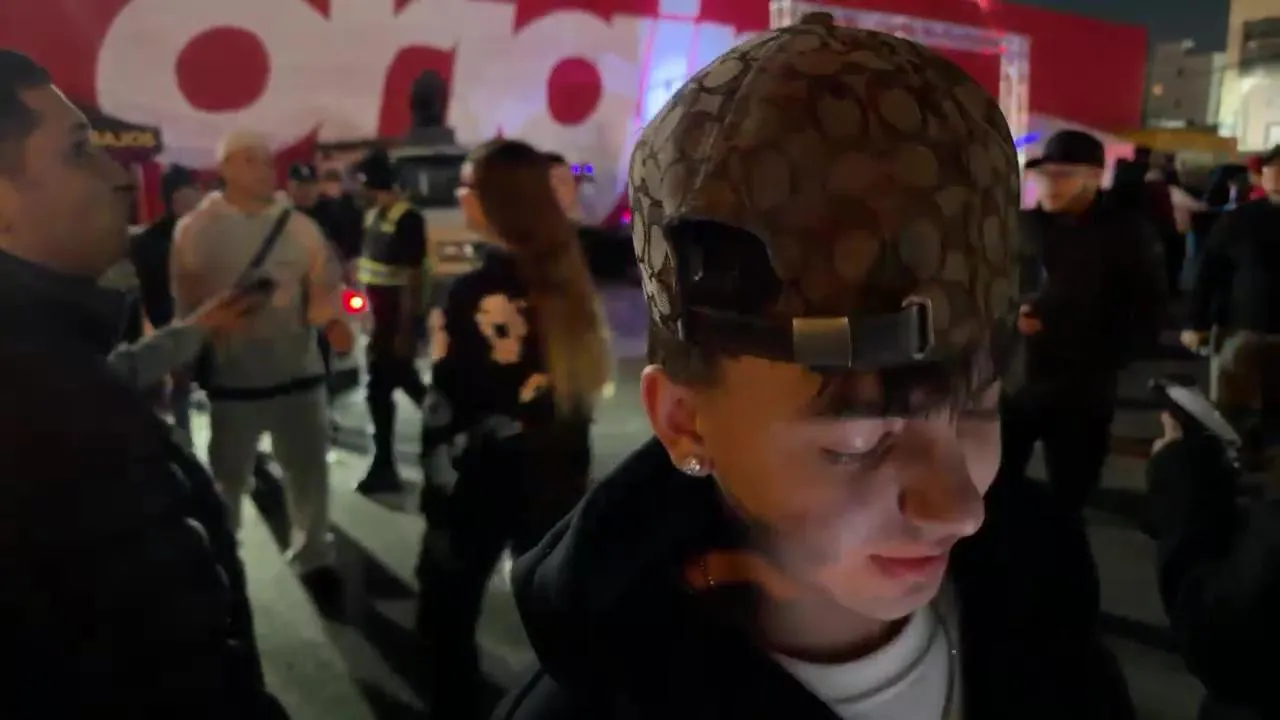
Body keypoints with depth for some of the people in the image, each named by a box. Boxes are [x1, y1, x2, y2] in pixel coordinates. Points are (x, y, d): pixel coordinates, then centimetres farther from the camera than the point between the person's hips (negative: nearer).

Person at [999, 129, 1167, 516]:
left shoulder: (1127, 232, -3)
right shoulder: (1024, 225, 5)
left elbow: (1150, 312, -2)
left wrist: (1107, 360, -11)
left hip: (1084, 392, -2)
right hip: (1014, 380, 2)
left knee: (1069, 497, 9)